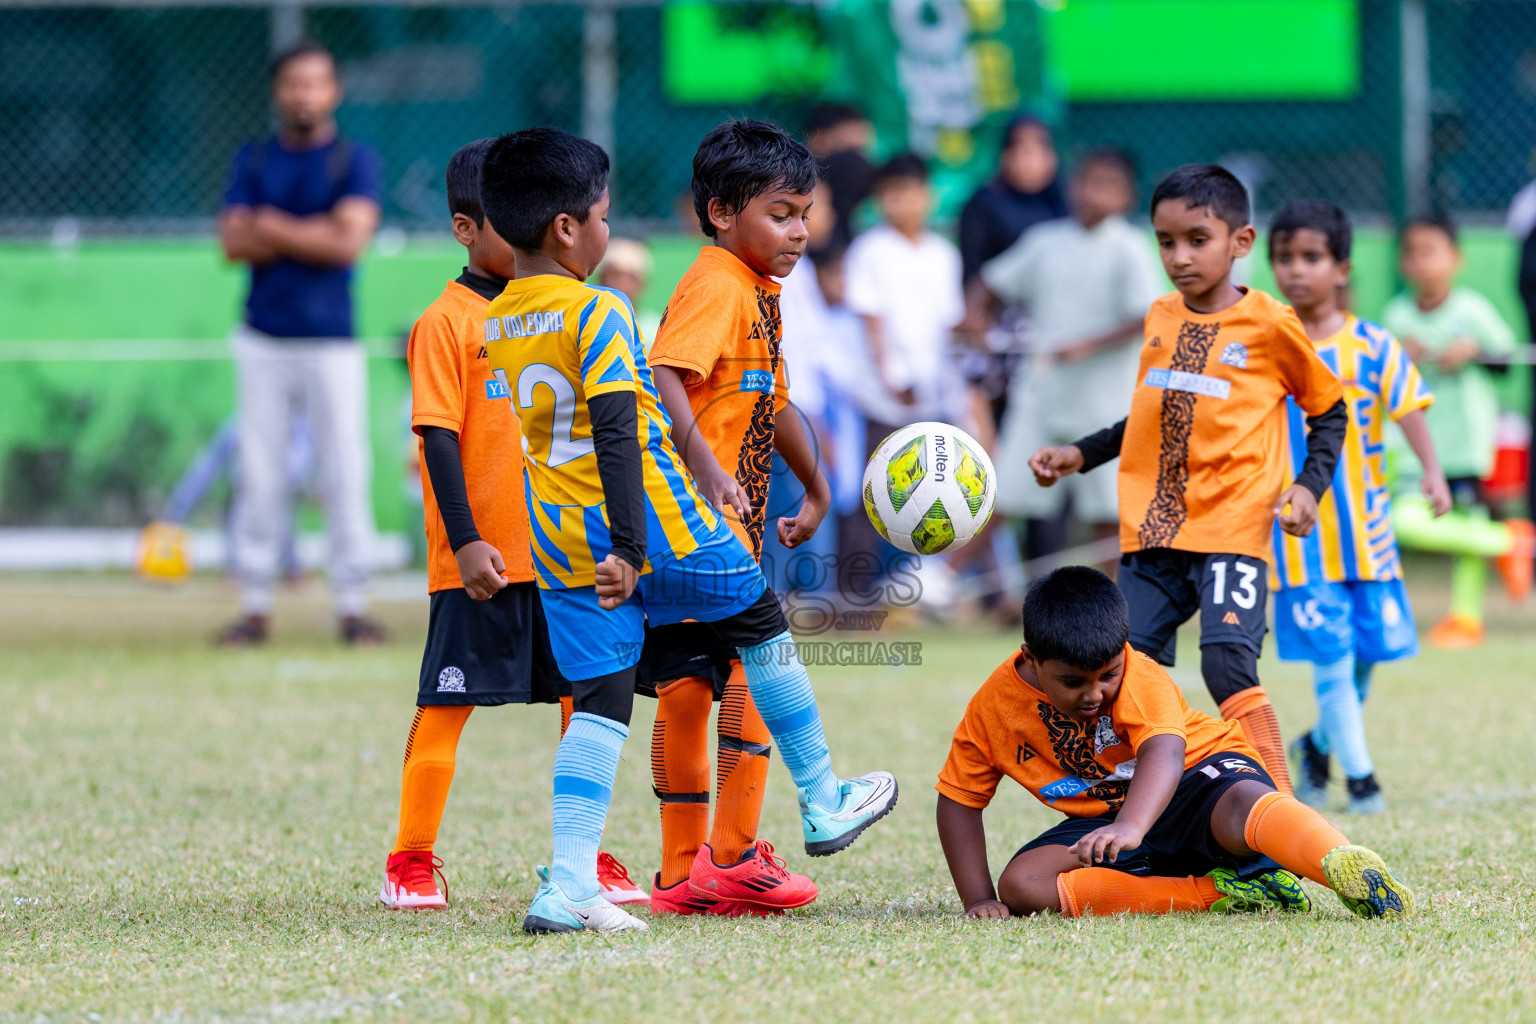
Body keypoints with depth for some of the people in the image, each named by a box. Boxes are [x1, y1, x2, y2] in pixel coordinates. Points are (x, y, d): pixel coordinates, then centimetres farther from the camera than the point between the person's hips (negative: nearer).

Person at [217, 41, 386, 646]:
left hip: (331, 342, -2)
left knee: (345, 476, -4)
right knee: (259, 476, 1)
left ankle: (354, 606, 1)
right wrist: (316, 234, -9)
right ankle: (255, 606, 6)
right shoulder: (253, 161, 10)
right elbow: (235, 243, -2)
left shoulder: (355, 161, 2)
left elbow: (349, 242, -12)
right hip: (263, 341, 2)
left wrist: (272, 227, -6)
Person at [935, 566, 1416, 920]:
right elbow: (959, 799, 2)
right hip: (1103, 816, 4)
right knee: (1021, 885, -26)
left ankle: (1348, 868, -69)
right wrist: (979, 899, -9)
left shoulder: (1139, 676, -19)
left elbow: (1163, 752, -38)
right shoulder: (993, 706, -9)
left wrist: (1131, 827, -59)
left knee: (1240, 805, -40)